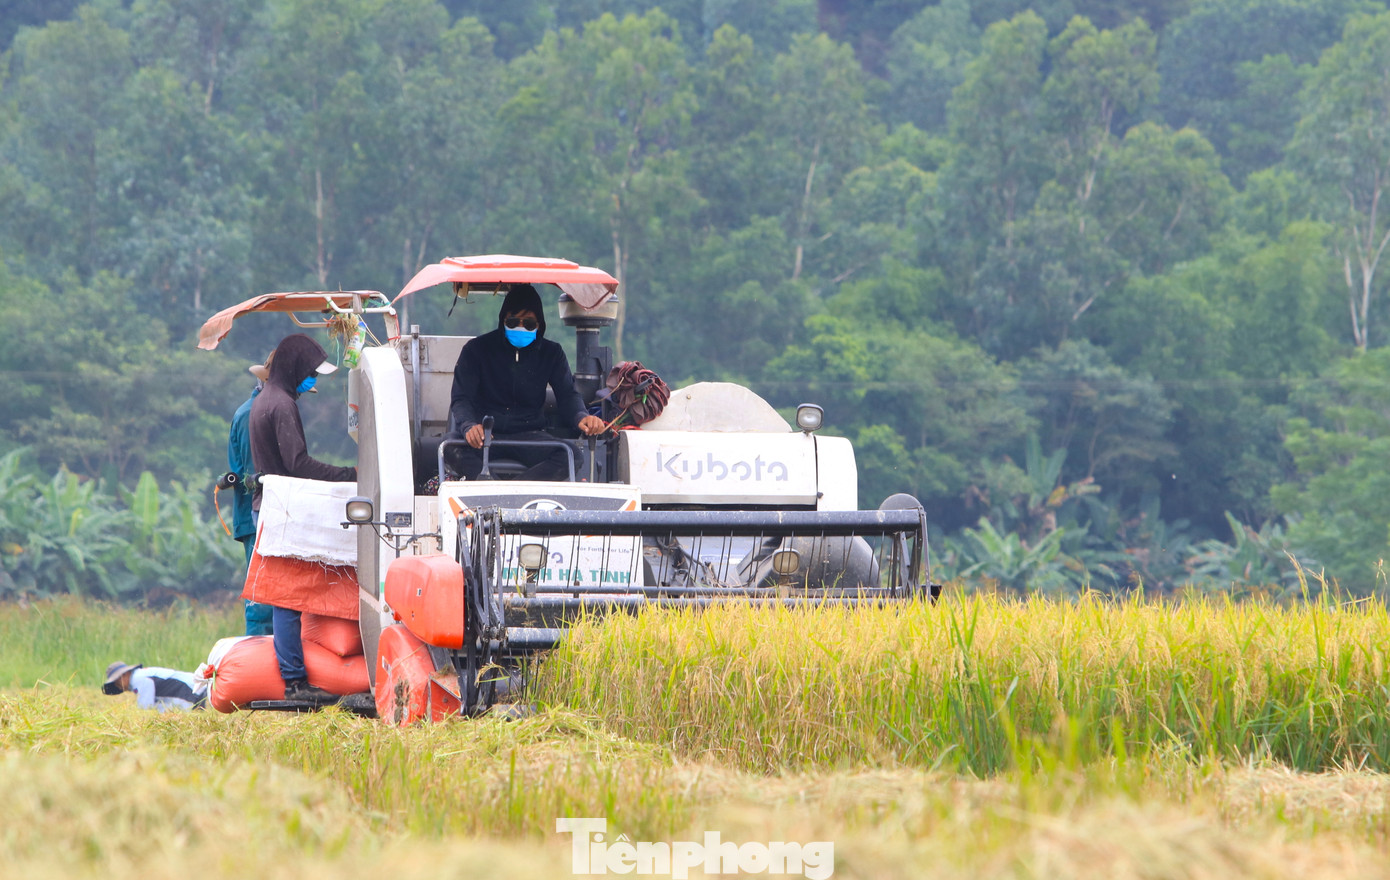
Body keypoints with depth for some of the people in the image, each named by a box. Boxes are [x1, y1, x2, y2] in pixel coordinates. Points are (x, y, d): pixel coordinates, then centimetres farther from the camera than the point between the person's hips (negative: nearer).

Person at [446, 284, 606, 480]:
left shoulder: (551, 353, 9)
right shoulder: (477, 349, 2)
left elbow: (567, 395, 5)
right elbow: (461, 399, -5)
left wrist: (581, 417, -21)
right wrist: (469, 427, -29)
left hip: (527, 434, 2)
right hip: (483, 434, -2)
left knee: (571, 456, -30)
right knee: (454, 448, -37)